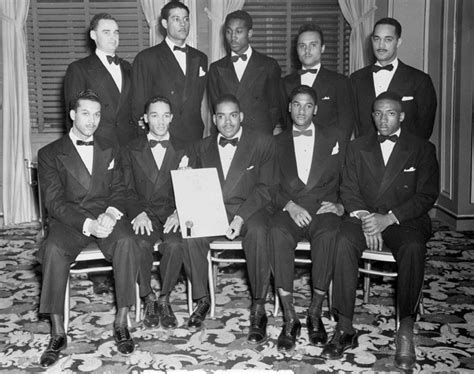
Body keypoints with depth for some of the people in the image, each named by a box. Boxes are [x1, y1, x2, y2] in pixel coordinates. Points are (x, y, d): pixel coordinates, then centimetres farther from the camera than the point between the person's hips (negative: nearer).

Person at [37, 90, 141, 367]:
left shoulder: (110, 149, 17)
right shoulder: (50, 154, 5)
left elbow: (119, 189, 11)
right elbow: (54, 202, -4)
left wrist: (111, 213, -13)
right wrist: (87, 224, -20)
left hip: (107, 217, 2)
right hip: (70, 220, -1)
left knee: (127, 242, -31)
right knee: (53, 249, -33)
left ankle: (122, 322, -22)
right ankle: (58, 332, -24)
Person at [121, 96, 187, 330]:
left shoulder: (182, 150, 12)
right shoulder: (132, 150, 12)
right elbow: (127, 190, 6)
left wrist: (178, 213, -14)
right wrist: (139, 213, -14)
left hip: (172, 212, 0)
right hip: (143, 212, 0)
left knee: (175, 244, -31)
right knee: (141, 243, -31)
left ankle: (164, 298, -9)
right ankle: (149, 298, -8)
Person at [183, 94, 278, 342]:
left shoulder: (263, 143, 5)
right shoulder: (201, 148, 16)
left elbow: (265, 188, -3)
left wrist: (240, 217, -17)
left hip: (249, 209, -2)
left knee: (257, 232, -36)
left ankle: (258, 308, -25)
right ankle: (202, 299, -10)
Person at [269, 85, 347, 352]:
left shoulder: (335, 138, 17)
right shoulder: (277, 142, 17)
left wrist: (341, 205, -3)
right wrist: (289, 205, -9)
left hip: (324, 209, 0)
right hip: (290, 209, 1)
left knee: (328, 235, -36)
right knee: (277, 233, -34)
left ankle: (316, 314, -22)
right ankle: (290, 318, -28)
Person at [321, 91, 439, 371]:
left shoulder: (422, 149, 7)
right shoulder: (358, 147, 16)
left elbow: (427, 195, -2)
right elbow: (349, 190, 9)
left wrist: (389, 218, -16)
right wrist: (363, 217, -12)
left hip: (405, 220, -2)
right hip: (364, 216, 2)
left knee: (413, 249, -36)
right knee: (344, 242, -31)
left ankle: (406, 330, -25)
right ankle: (345, 330, -27)